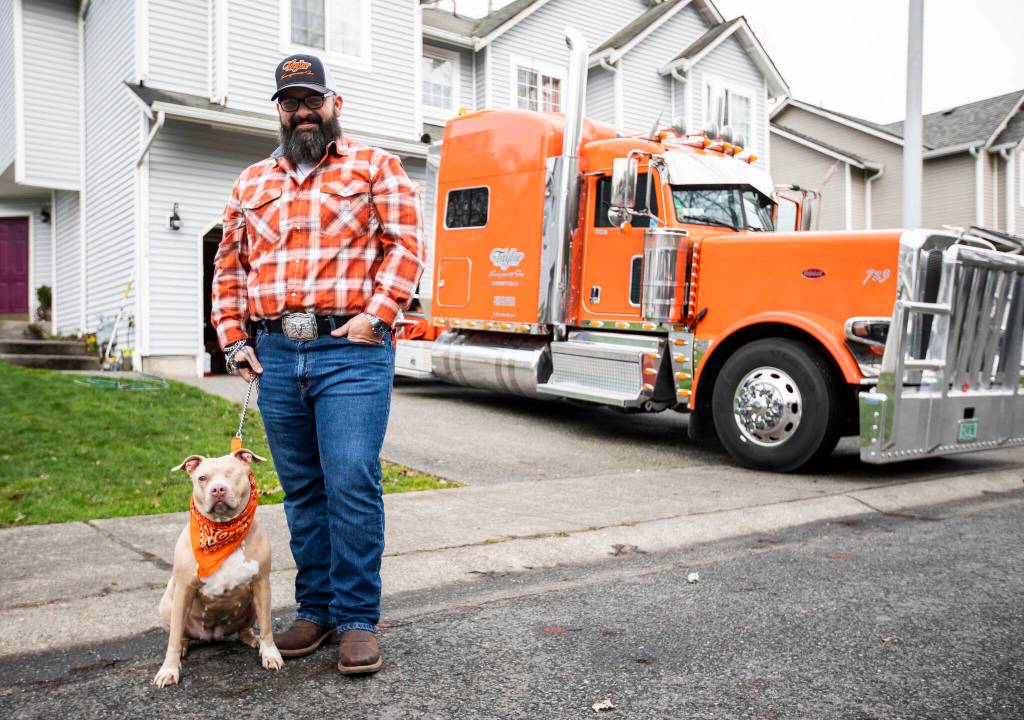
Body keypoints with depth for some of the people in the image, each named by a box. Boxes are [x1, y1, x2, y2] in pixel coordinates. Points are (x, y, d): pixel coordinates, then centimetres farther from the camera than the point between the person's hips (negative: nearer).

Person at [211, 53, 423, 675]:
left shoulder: (374, 167, 7)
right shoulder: (252, 183, 20)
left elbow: (405, 245, -3)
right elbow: (229, 267, 21)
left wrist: (374, 316, -13)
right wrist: (233, 338, 10)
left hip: (352, 352, -5)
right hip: (275, 355, 5)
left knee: (352, 485, -8)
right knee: (303, 491, 11)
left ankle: (358, 619, 6)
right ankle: (315, 608, 24)